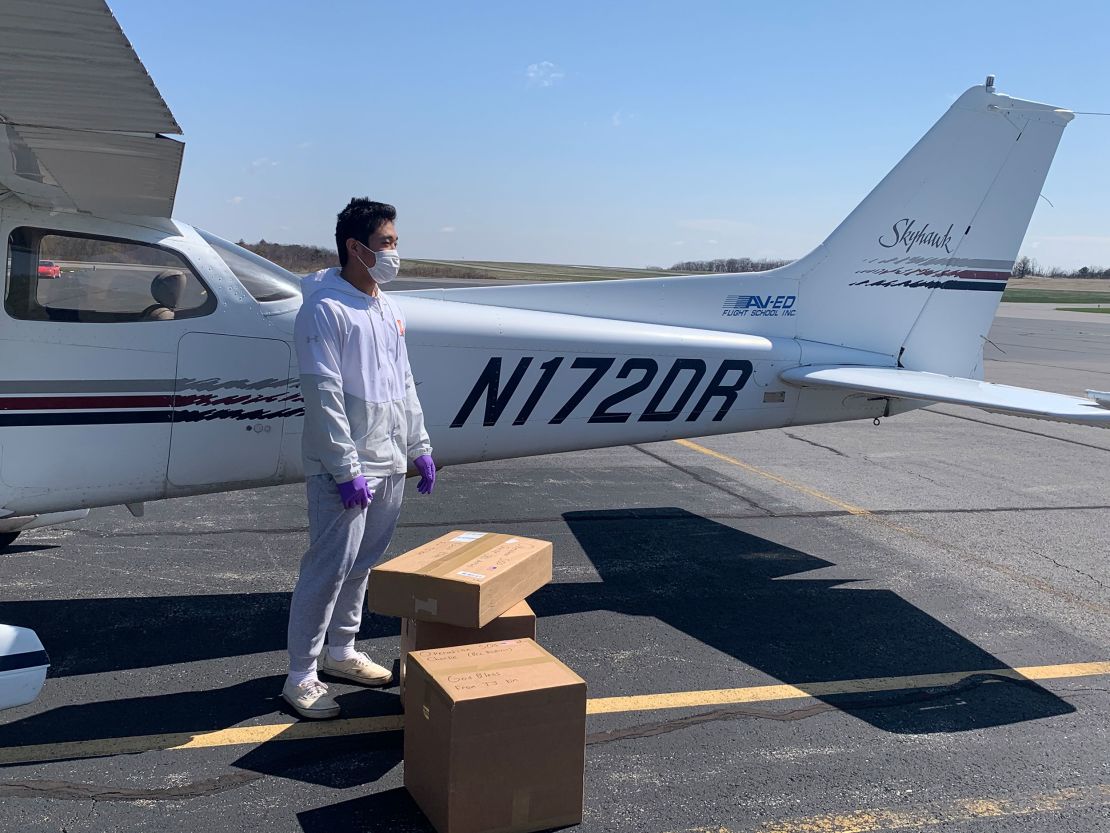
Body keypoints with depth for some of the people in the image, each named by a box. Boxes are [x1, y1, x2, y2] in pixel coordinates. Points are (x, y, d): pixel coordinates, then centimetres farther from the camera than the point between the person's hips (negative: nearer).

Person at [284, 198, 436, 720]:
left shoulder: (387, 310, 14)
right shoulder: (325, 309, -13)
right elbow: (324, 396, -18)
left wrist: (419, 448, 15)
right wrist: (347, 469, -20)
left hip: (390, 464, 8)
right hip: (345, 468, -8)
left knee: (363, 563, 16)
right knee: (330, 567, -6)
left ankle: (341, 651, 31)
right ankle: (301, 677, 5)